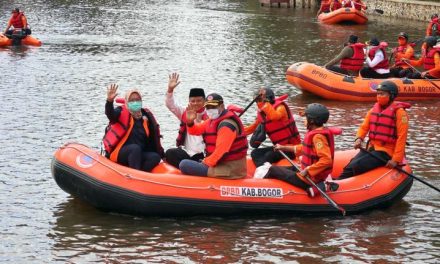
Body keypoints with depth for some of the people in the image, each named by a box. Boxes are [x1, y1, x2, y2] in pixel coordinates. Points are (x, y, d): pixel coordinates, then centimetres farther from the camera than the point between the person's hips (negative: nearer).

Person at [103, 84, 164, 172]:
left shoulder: (146, 115, 10)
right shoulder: (122, 113, -2)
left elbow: (153, 137, 16)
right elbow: (110, 114, -25)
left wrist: (160, 153, 12)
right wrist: (110, 101, -45)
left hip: (139, 155, 5)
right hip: (119, 154, -5)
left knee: (155, 157, -21)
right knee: (135, 148, -34)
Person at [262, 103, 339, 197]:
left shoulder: (318, 137, -24)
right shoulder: (315, 133, 7)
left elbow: (326, 160, -33)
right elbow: (304, 148, 22)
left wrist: (307, 170, -29)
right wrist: (284, 148, 26)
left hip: (310, 179, -10)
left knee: (273, 169, 0)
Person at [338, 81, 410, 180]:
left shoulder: (399, 112, -9)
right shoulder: (374, 109, 12)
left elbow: (401, 137, -12)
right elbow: (364, 126, 14)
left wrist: (396, 159, -17)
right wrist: (359, 139, -9)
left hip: (385, 152, -6)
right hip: (371, 149, 6)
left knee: (354, 167, -24)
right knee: (350, 165, -18)